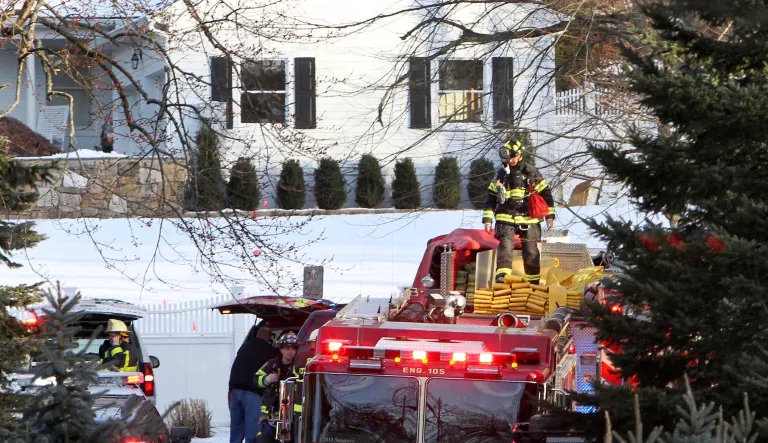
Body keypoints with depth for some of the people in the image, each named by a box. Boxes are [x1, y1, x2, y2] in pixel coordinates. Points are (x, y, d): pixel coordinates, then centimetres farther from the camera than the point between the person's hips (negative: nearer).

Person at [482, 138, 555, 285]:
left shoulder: (530, 172, 1)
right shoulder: (501, 174, 9)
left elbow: (545, 193, 4)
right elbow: (491, 197, 14)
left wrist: (550, 215, -1)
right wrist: (487, 218, 8)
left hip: (528, 218, -1)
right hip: (506, 218, 1)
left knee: (531, 250, 4)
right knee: (505, 244, -19)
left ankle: (533, 280, 14)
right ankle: (501, 275, -27)